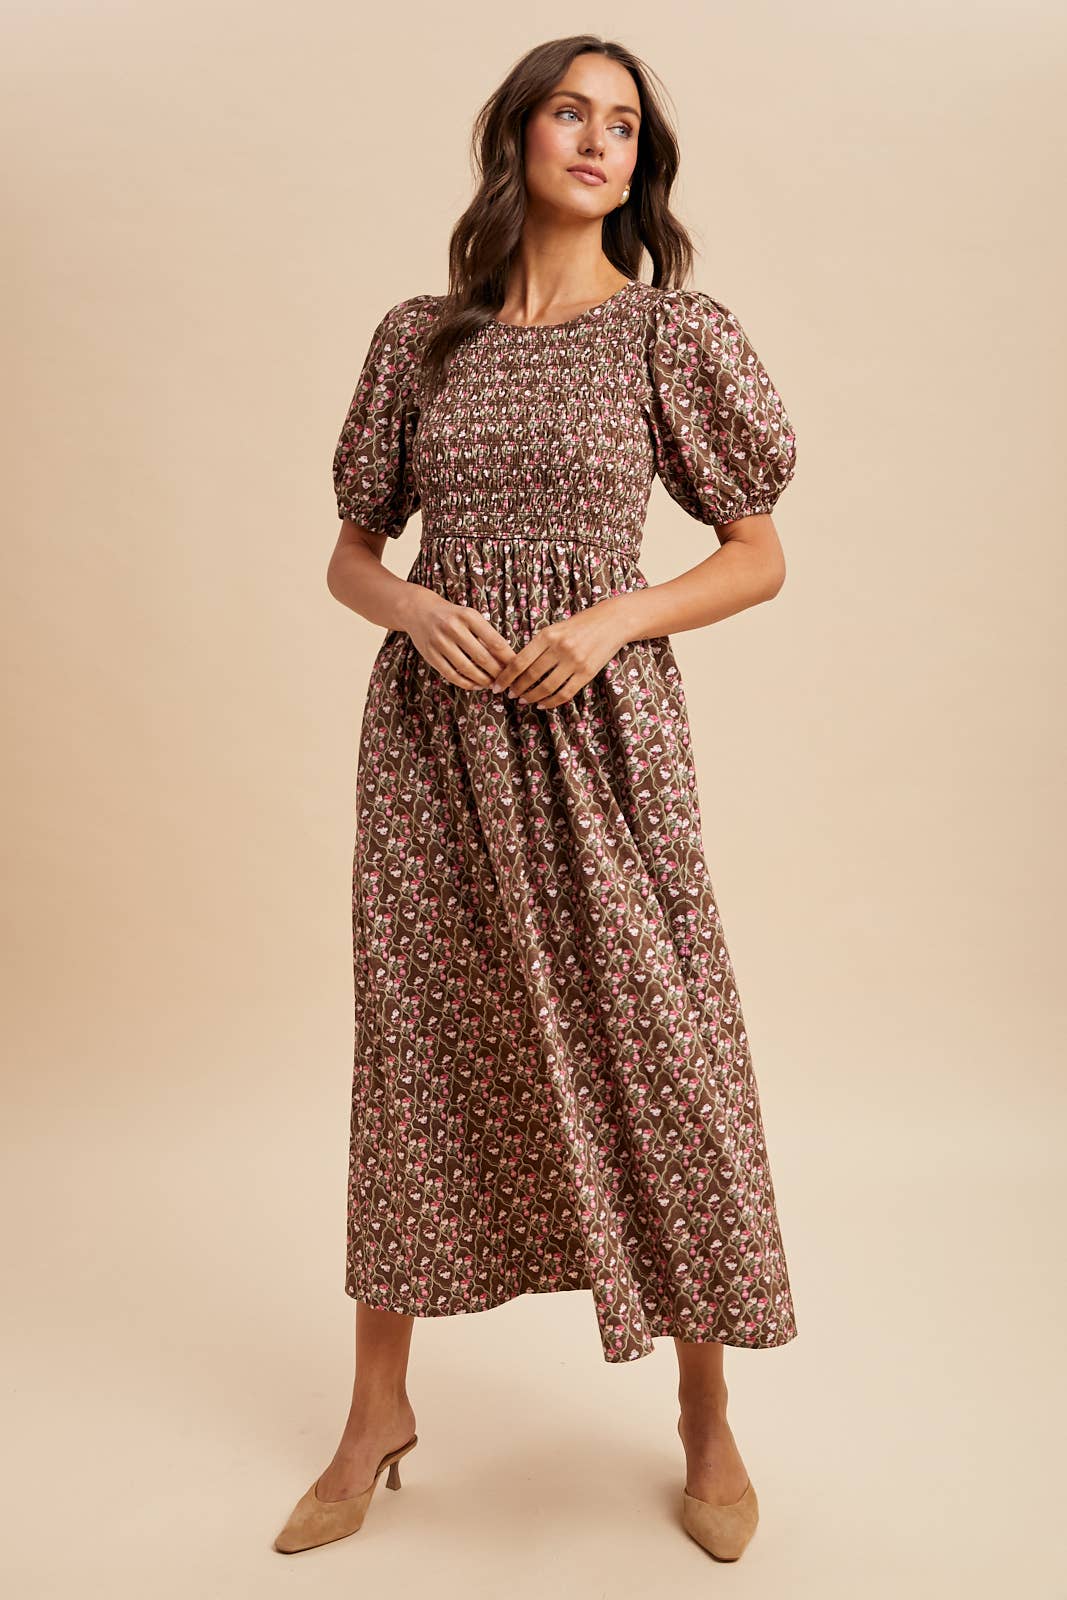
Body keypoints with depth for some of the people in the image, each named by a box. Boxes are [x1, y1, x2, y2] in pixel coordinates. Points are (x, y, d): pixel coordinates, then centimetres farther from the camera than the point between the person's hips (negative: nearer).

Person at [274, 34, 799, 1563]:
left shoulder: (671, 330, 2)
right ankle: (379, 1413, 26)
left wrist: (613, 617, -13)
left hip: (597, 728, -2)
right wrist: (414, 609, -9)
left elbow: (759, 557, 3)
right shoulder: (418, 337, 8)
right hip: (435, 731, 3)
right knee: (416, 1049, 9)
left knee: (654, 1052, 2)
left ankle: (707, 1421, 22)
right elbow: (352, 552, 13)